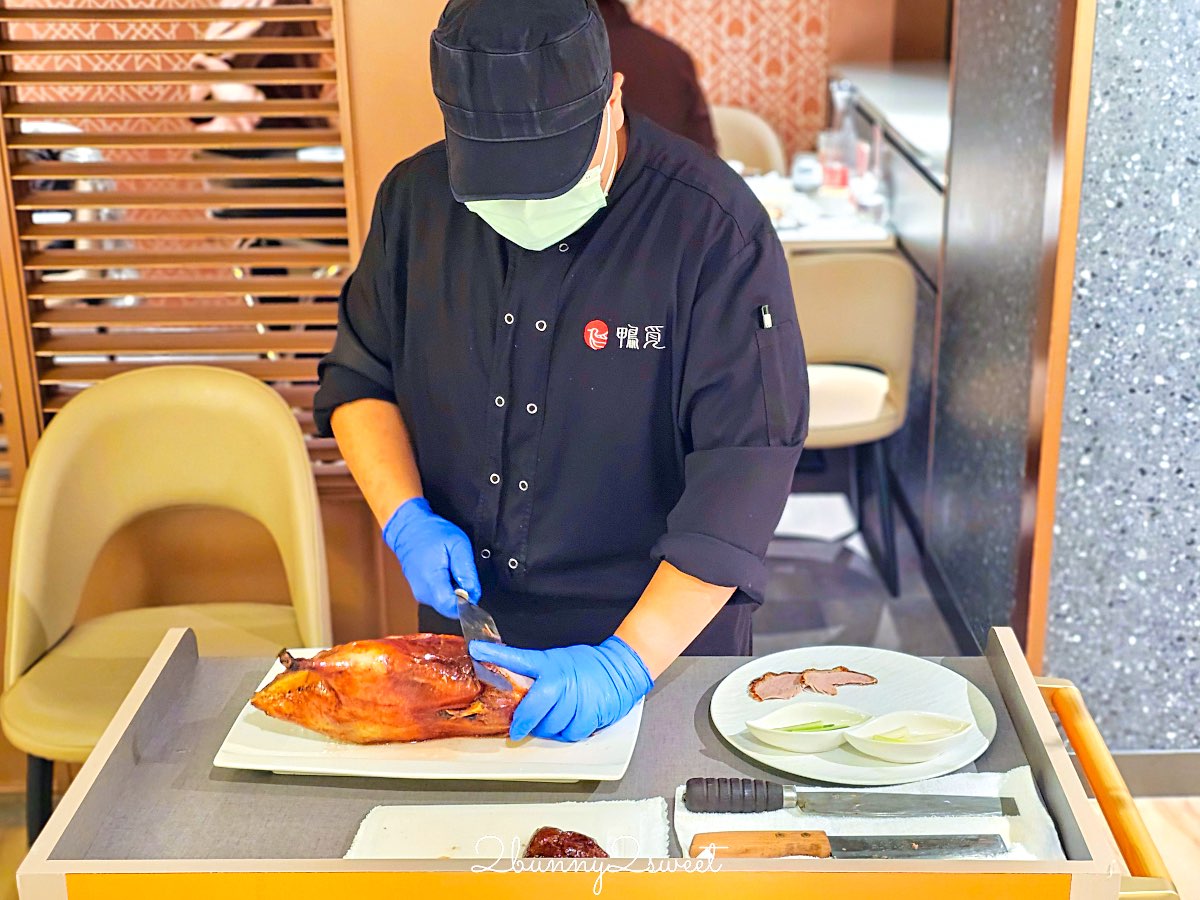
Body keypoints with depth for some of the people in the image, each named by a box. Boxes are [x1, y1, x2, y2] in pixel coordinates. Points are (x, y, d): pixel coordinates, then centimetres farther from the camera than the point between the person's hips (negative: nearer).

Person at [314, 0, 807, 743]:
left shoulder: (715, 228, -21)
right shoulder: (418, 199, -6)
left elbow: (745, 466, -24)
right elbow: (360, 377, 5)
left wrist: (629, 662, -30)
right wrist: (407, 518, -12)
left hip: (662, 638, -4)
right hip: (465, 625, 4)